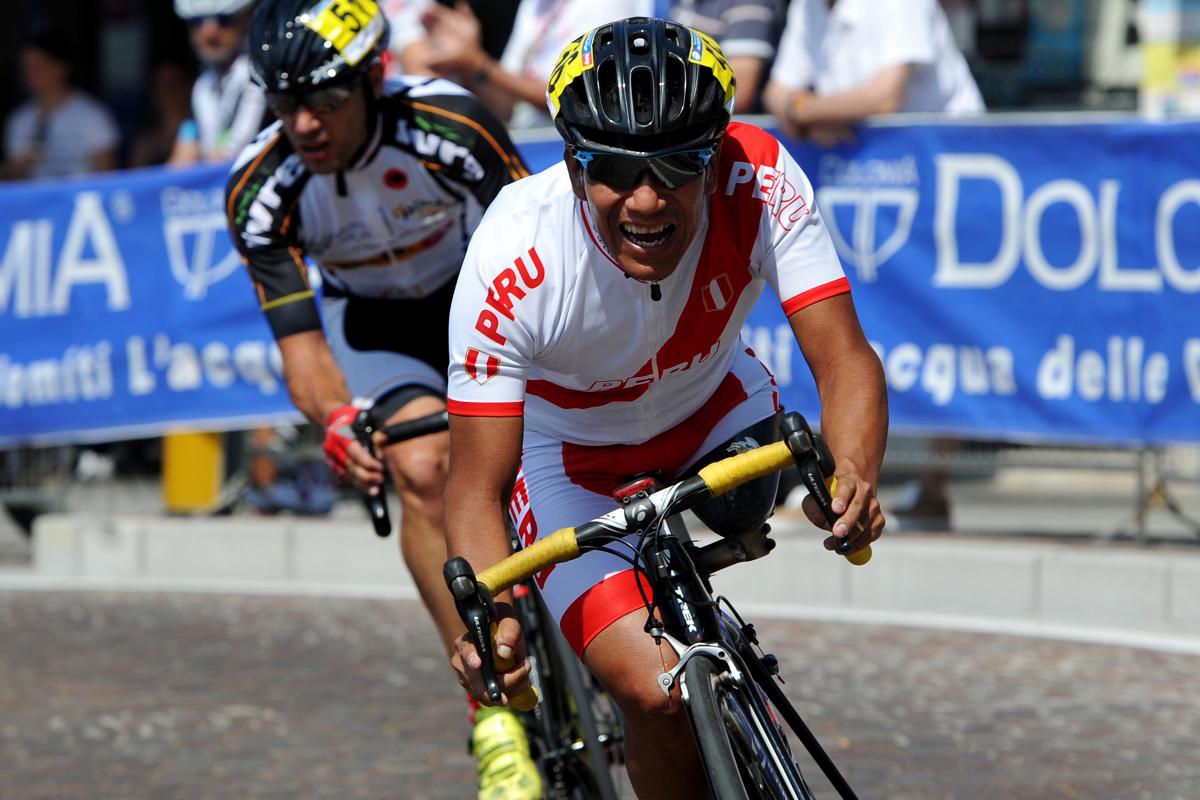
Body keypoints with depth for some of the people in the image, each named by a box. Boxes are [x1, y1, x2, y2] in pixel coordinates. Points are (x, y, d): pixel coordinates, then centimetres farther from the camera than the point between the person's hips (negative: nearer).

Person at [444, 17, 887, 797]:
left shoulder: (759, 182, -32)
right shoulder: (510, 261, -36)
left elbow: (844, 358, -35)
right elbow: (479, 488, -31)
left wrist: (854, 476, -57)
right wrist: (490, 617, -50)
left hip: (710, 409, 4)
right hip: (570, 450, -4)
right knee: (660, 695, -22)